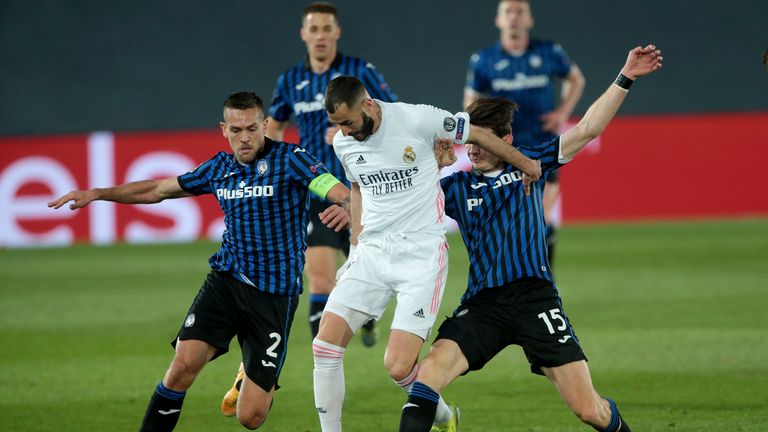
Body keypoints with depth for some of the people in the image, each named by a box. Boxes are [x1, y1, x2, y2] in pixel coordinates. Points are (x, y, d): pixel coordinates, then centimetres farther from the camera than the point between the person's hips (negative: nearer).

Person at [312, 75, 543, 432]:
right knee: (325, 344, -10)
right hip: (372, 252, 5)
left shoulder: (418, 120, -13)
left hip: (421, 255, -5)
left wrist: (525, 165, 13)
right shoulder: (343, 143, 4)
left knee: (398, 367, -14)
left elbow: (478, 135, 2)